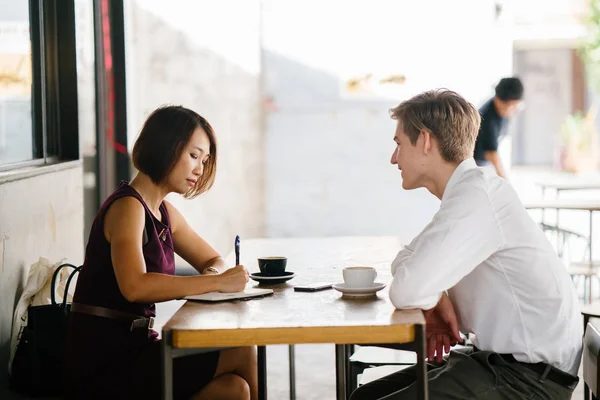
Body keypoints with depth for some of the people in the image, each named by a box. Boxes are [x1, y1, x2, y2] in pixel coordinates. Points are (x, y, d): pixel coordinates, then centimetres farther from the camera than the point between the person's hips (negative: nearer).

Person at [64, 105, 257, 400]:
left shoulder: (164, 213, 13)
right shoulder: (127, 206, -14)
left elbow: (214, 261, 23)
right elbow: (135, 286, -30)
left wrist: (212, 275, -2)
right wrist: (216, 282, -27)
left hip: (132, 350, 8)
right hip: (102, 366, -8)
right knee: (241, 355, -12)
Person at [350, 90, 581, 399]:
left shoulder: (477, 194, -20)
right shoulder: (472, 189, 10)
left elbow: (406, 291, -28)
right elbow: (405, 261, 22)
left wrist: (434, 301, -5)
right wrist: (435, 301, 1)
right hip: (497, 358, 9)